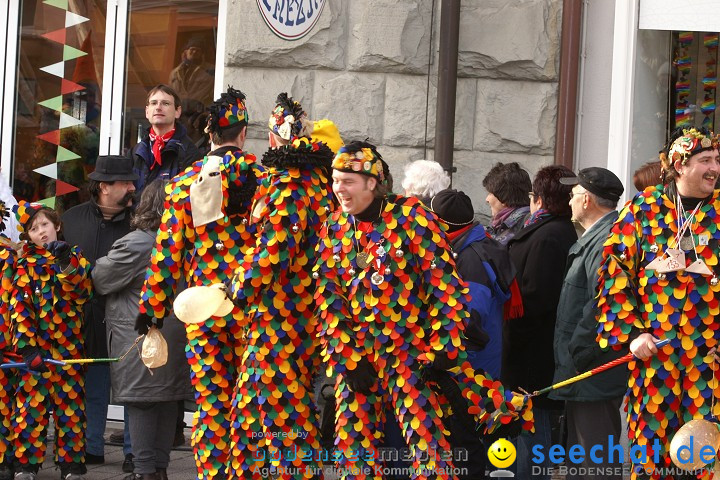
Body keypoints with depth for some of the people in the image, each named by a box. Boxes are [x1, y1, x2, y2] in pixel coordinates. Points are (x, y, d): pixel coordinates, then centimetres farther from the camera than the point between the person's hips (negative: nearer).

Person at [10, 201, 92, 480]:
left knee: (70, 404, 5)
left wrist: (67, 264, -21)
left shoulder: (74, 256, 9)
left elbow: (83, 290, -7)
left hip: (69, 346, 1)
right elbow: (19, 305, -4)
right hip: (36, 346, -1)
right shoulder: (26, 264, 4)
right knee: (31, 403, -3)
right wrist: (27, 347, -15)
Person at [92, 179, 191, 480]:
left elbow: (101, 281, -6)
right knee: (168, 402, 11)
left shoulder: (136, 243, -14)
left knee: (141, 402, -2)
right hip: (176, 338, 7)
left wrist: (102, 262, 14)